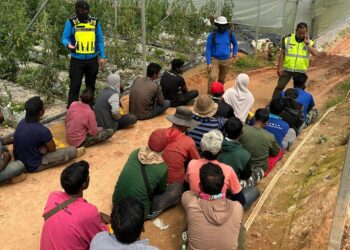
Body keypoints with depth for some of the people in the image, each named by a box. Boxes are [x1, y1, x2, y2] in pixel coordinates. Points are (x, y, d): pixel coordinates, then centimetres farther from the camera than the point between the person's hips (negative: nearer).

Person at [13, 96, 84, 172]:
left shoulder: (22, 122, -7)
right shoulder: (42, 131, -29)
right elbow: (53, 149, -10)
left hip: (19, 161, 7)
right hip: (33, 166, -7)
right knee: (71, 150, 1)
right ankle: (75, 153, 35)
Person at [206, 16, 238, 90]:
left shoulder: (230, 34, -2)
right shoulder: (212, 35, -10)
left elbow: (235, 44, 17)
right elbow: (208, 49, -9)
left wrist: (234, 53, 3)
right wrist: (208, 63, -15)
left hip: (226, 60, 3)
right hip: (214, 59, -3)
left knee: (222, 79, 15)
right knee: (212, 79, -20)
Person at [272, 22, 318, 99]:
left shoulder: (310, 42, -2)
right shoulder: (287, 39, -3)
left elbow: (315, 53, -16)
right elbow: (282, 54, 0)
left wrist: (307, 43, -17)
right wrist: (279, 67, -5)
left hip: (301, 71, 1)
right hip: (287, 69, -1)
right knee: (280, 86, 3)